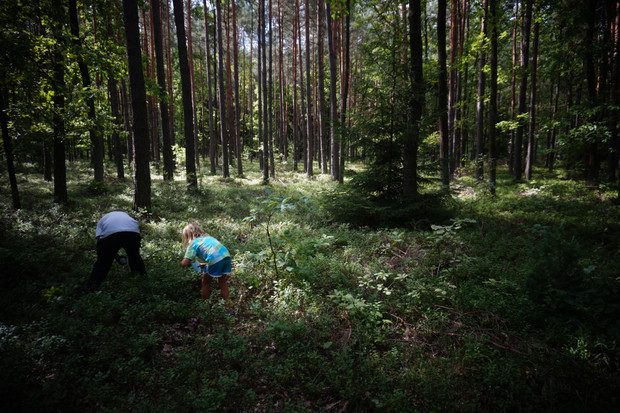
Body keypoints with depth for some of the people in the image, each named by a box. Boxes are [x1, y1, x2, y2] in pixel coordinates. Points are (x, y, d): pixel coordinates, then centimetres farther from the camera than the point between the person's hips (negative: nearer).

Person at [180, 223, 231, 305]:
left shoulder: (193, 243, 11)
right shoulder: (208, 237, 30)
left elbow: (184, 263, 2)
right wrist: (205, 264, 36)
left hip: (215, 260, -6)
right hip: (226, 255, 6)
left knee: (205, 283, 21)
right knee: (222, 282, 26)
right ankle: (228, 306, 29)